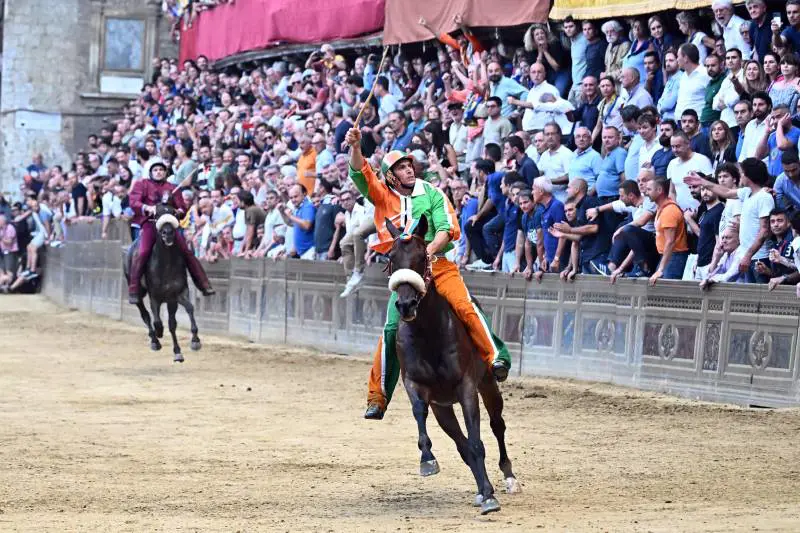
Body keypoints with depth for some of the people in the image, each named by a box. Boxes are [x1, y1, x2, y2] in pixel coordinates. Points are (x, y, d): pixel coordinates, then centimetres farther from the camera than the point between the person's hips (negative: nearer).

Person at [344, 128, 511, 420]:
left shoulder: (432, 194, 9)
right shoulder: (382, 194, 12)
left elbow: (448, 229, -1)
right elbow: (359, 173, -2)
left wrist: (429, 249, -21)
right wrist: (355, 147, -21)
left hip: (439, 266, -1)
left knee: (465, 307, -26)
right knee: (392, 329, -9)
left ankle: (496, 357, -25)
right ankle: (377, 397, 0)